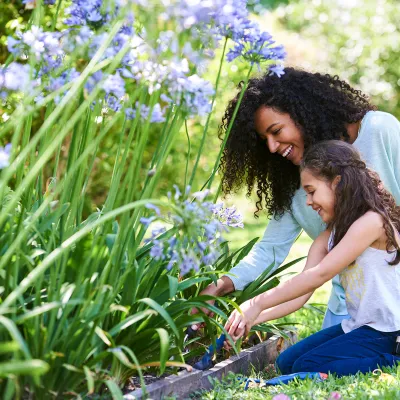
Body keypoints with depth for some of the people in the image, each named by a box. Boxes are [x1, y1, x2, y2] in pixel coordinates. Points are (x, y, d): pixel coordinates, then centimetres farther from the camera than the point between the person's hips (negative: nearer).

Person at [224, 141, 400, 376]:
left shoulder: (371, 222, -19)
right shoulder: (329, 236, 8)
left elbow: (320, 274, -24)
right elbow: (301, 293, -1)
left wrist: (258, 304, -22)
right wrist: (252, 319, -15)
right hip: (359, 325, 10)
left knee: (307, 367, -16)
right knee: (288, 363, 8)